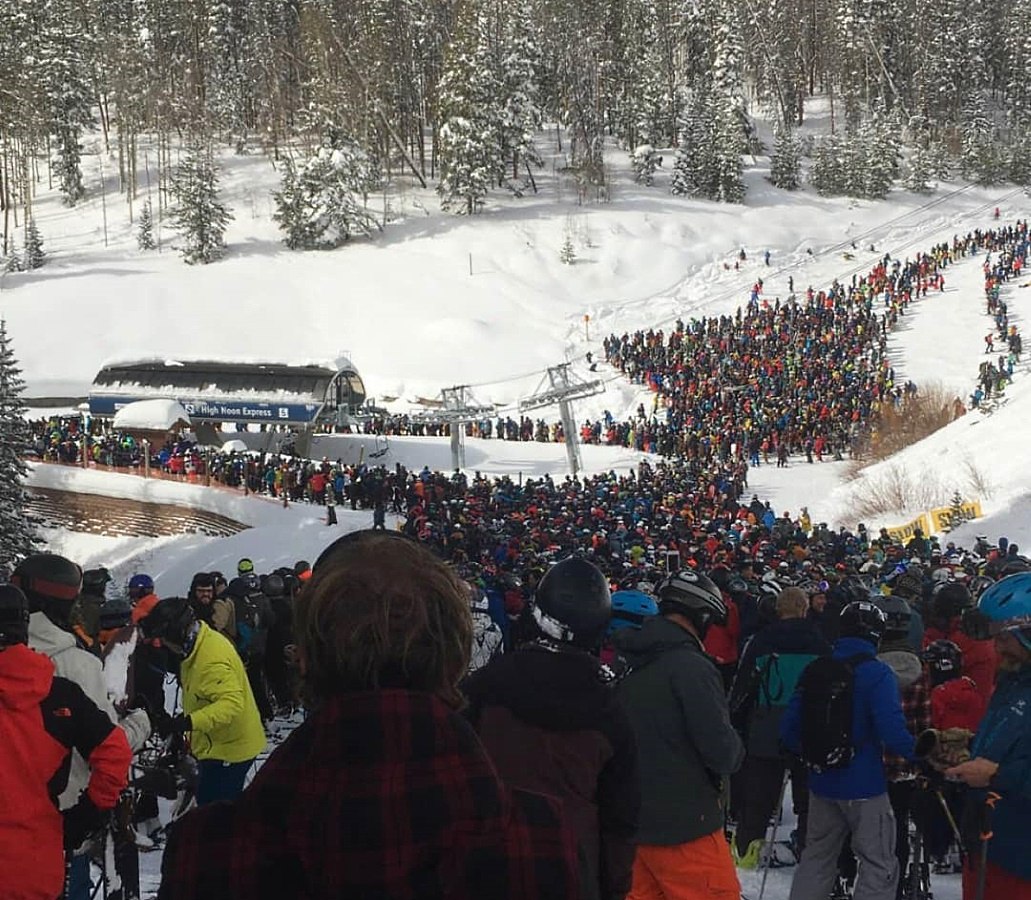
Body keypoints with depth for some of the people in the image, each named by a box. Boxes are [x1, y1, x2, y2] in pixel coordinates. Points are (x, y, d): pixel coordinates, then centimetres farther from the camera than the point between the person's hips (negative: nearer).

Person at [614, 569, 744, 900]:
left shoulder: (632, 667, 7)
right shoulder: (691, 666, -17)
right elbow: (721, 751, -19)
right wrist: (736, 751, 2)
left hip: (634, 822, 8)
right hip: (685, 826, -8)